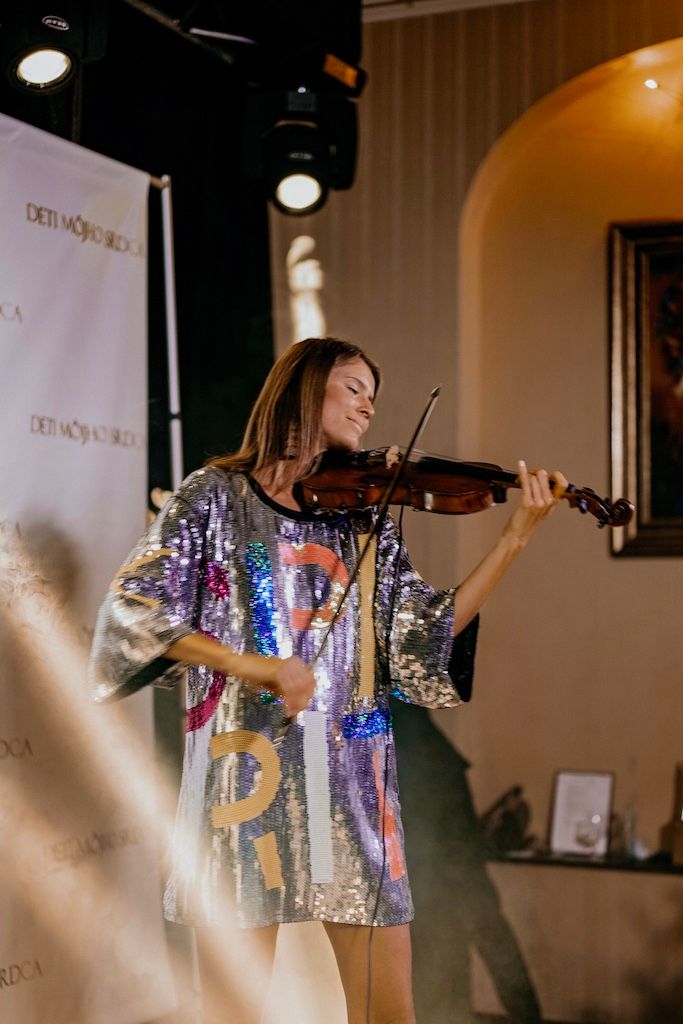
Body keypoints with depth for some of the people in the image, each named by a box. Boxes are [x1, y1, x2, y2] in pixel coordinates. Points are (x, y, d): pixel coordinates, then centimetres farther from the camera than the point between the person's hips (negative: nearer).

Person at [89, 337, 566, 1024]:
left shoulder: (369, 521, 16)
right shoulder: (216, 495, 5)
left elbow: (425, 636, 5)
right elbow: (132, 609, -6)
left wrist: (515, 537, -2)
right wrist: (254, 666, -17)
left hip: (353, 782, 4)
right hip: (244, 769, -3)